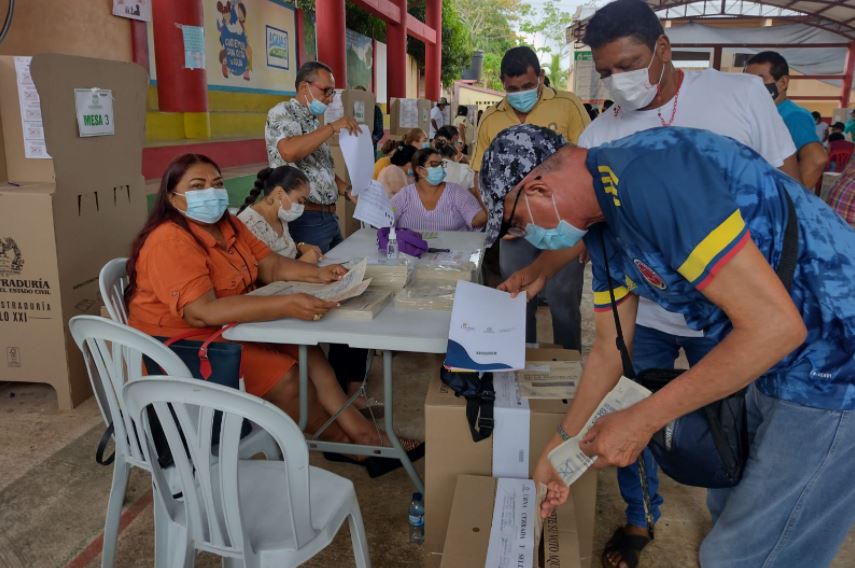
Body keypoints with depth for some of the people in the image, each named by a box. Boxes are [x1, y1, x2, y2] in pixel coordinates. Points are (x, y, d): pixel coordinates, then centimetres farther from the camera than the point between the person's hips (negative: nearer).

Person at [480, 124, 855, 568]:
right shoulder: (602, 228, 3)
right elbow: (609, 347, 11)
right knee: (730, 511, 26)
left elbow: (774, 324, -29)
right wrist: (559, 447, 17)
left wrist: (642, 420, -22)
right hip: (780, 365, 9)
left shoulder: (650, 173, -28)